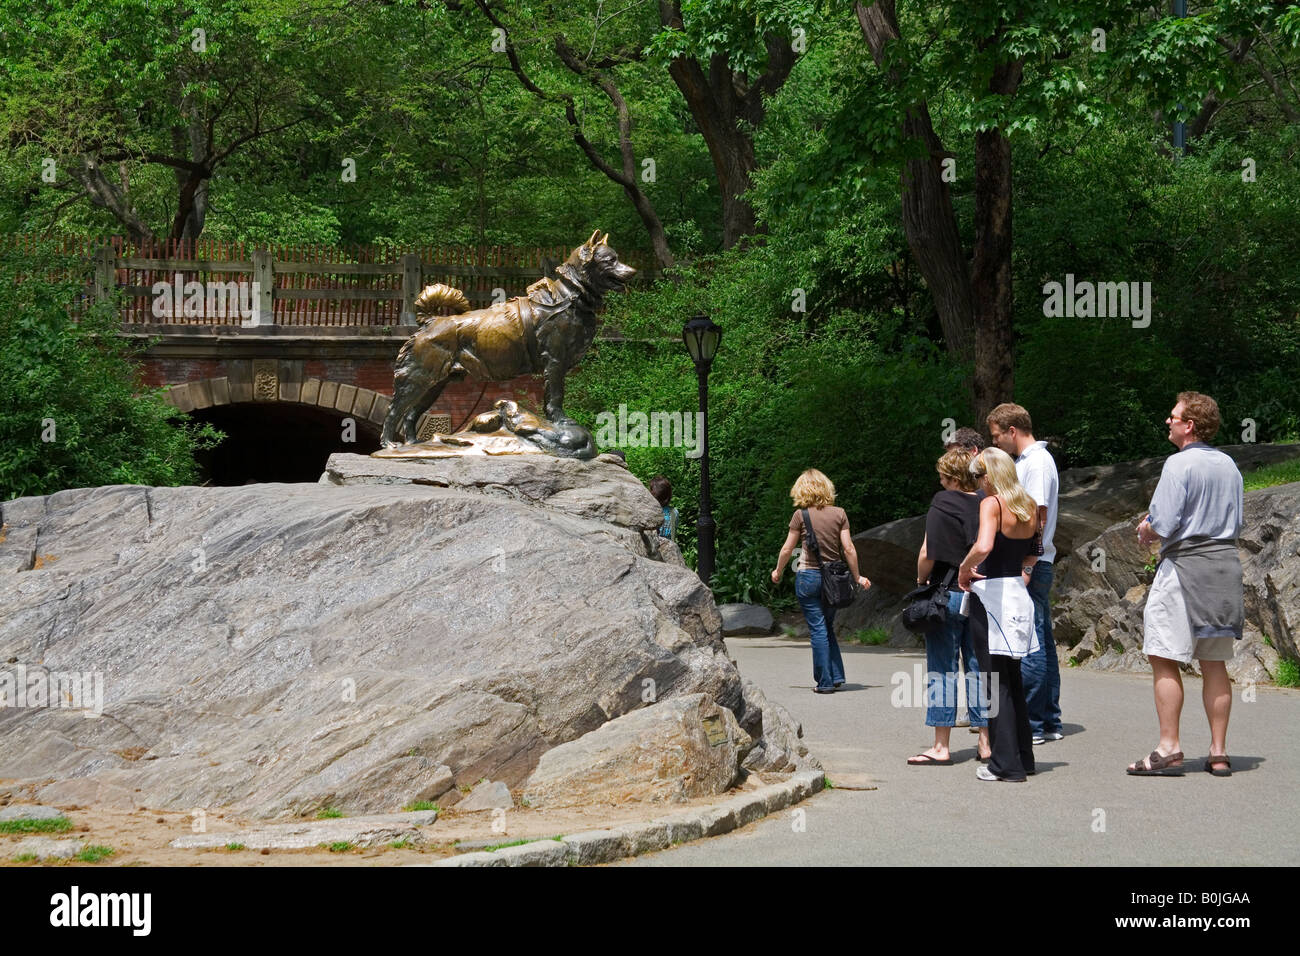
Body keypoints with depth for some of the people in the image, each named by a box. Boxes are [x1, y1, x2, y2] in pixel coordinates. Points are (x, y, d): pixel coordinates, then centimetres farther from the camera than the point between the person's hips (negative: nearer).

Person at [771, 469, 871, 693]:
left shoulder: (801, 515, -7)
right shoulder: (839, 514, 0)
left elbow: (787, 549, -1)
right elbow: (848, 549, -3)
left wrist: (778, 572, 15)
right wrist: (857, 577, 7)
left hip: (809, 576, -3)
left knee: (818, 629, 1)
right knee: (828, 627, 18)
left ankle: (824, 681, 1)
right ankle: (837, 675, 13)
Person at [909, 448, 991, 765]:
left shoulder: (942, 504, -11)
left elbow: (927, 554, -14)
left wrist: (921, 581, 2)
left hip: (947, 594, -5)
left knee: (942, 670, 1)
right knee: (978, 668, 10)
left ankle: (941, 747, 2)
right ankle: (986, 743, 12)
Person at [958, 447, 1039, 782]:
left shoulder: (991, 504, -14)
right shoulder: (1030, 507, 8)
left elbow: (984, 546, -29)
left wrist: (964, 568, -14)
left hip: (990, 592, -7)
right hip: (1018, 593, 7)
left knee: (996, 682, -2)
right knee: (1012, 678, 18)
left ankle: (1006, 764, 0)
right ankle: (1023, 757, 23)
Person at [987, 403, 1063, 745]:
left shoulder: (1037, 462, -12)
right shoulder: (1024, 460, 19)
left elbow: (1038, 518, -18)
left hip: (1030, 563, -10)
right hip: (1028, 563, 10)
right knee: (1041, 643, 12)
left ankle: (1031, 724, -7)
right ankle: (1050, 722, 16)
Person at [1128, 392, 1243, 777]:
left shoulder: (1179, 464, -12)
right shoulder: (1228, 465, 12)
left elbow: (1162, 525, -16)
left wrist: (1145, 531, 4)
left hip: (1185, 565, -8)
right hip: (1226, 564, 8)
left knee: (1165, 659, -3)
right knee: (1215, 663, 10)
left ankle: (1169, 750, -6)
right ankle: (1219, 753, 11)